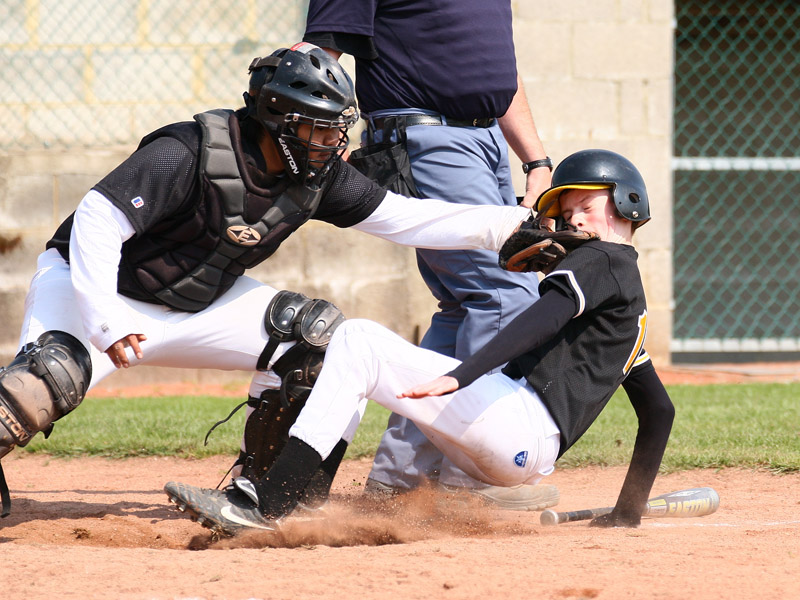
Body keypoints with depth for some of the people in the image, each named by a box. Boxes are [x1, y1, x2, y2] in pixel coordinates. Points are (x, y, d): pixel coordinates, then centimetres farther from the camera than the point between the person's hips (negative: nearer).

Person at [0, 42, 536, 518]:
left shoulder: (320, 174, -7)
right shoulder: (190, 153, -28)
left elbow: (403, 218, -4)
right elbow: (97, 221, -30)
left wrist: (514, 224, -11)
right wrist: (107, 323, -37)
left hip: (200, 303, 7)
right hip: (95, 285, -7)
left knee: (316, 336, -8)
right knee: (56, 374, -34)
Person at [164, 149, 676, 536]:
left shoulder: (600, 260, 0)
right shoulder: (631, 302, 30)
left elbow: (548, 317, -21)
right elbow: (660, 411, 32)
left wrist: (459, 376, -34)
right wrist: (629, 513, 31)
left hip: (523, 420, -10)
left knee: (359, 340, -16)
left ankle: (266, 502, -26)